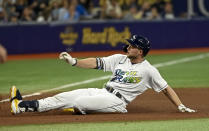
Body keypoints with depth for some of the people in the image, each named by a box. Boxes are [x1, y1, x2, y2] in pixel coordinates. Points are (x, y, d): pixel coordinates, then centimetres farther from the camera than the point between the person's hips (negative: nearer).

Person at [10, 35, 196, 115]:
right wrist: (74, 61, -5)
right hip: (102, 93, 6)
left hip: (116, 101, -6)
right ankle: (23, 105, -12)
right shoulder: (120, 59, 12)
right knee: (66, 96, -7)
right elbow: (97, 63, 6)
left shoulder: (149, 70, -4)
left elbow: (166, 88, -2)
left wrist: (181, 106, -9)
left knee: (79, 102, -22)